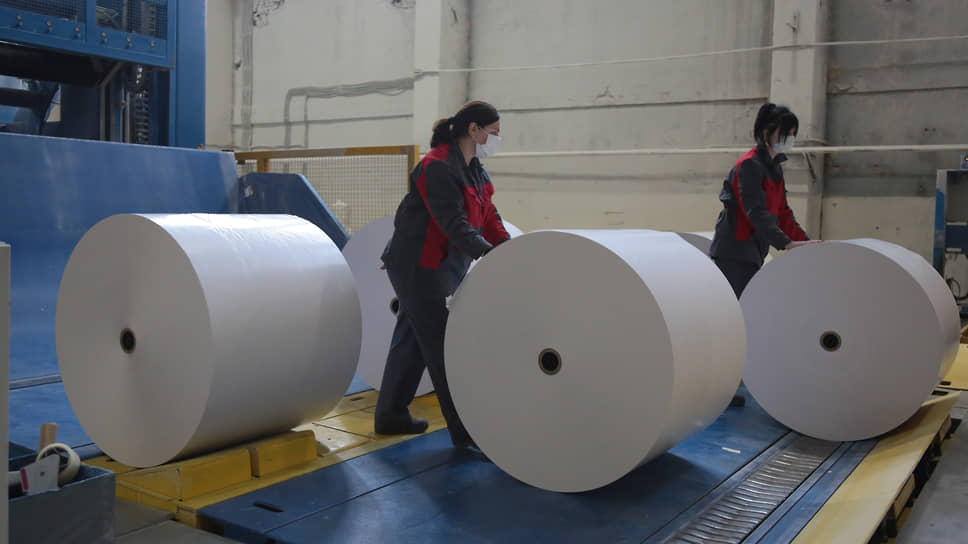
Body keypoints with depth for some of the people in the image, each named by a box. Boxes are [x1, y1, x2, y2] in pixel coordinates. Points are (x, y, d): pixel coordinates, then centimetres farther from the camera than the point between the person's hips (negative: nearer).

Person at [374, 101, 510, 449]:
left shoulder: (473, 169, 11)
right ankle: (464, 431, 0)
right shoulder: (438, 167, -19)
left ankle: (390, 415, 29)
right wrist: (486, 253, -35)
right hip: (417, 267, -10)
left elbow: (488, 217, 9)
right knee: (442, 345, -6)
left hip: (440, 267, 10)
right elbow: (453, 222, -28)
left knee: (412, 339, 16)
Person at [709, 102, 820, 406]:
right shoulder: (749, 165, -14)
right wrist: (785, 243, -31)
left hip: (751, 253, 10)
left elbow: (782, 212, 18)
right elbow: (756, 211, -23)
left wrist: (804, 240, 8)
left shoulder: (774, 167, 16)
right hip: (733, 253, -10)